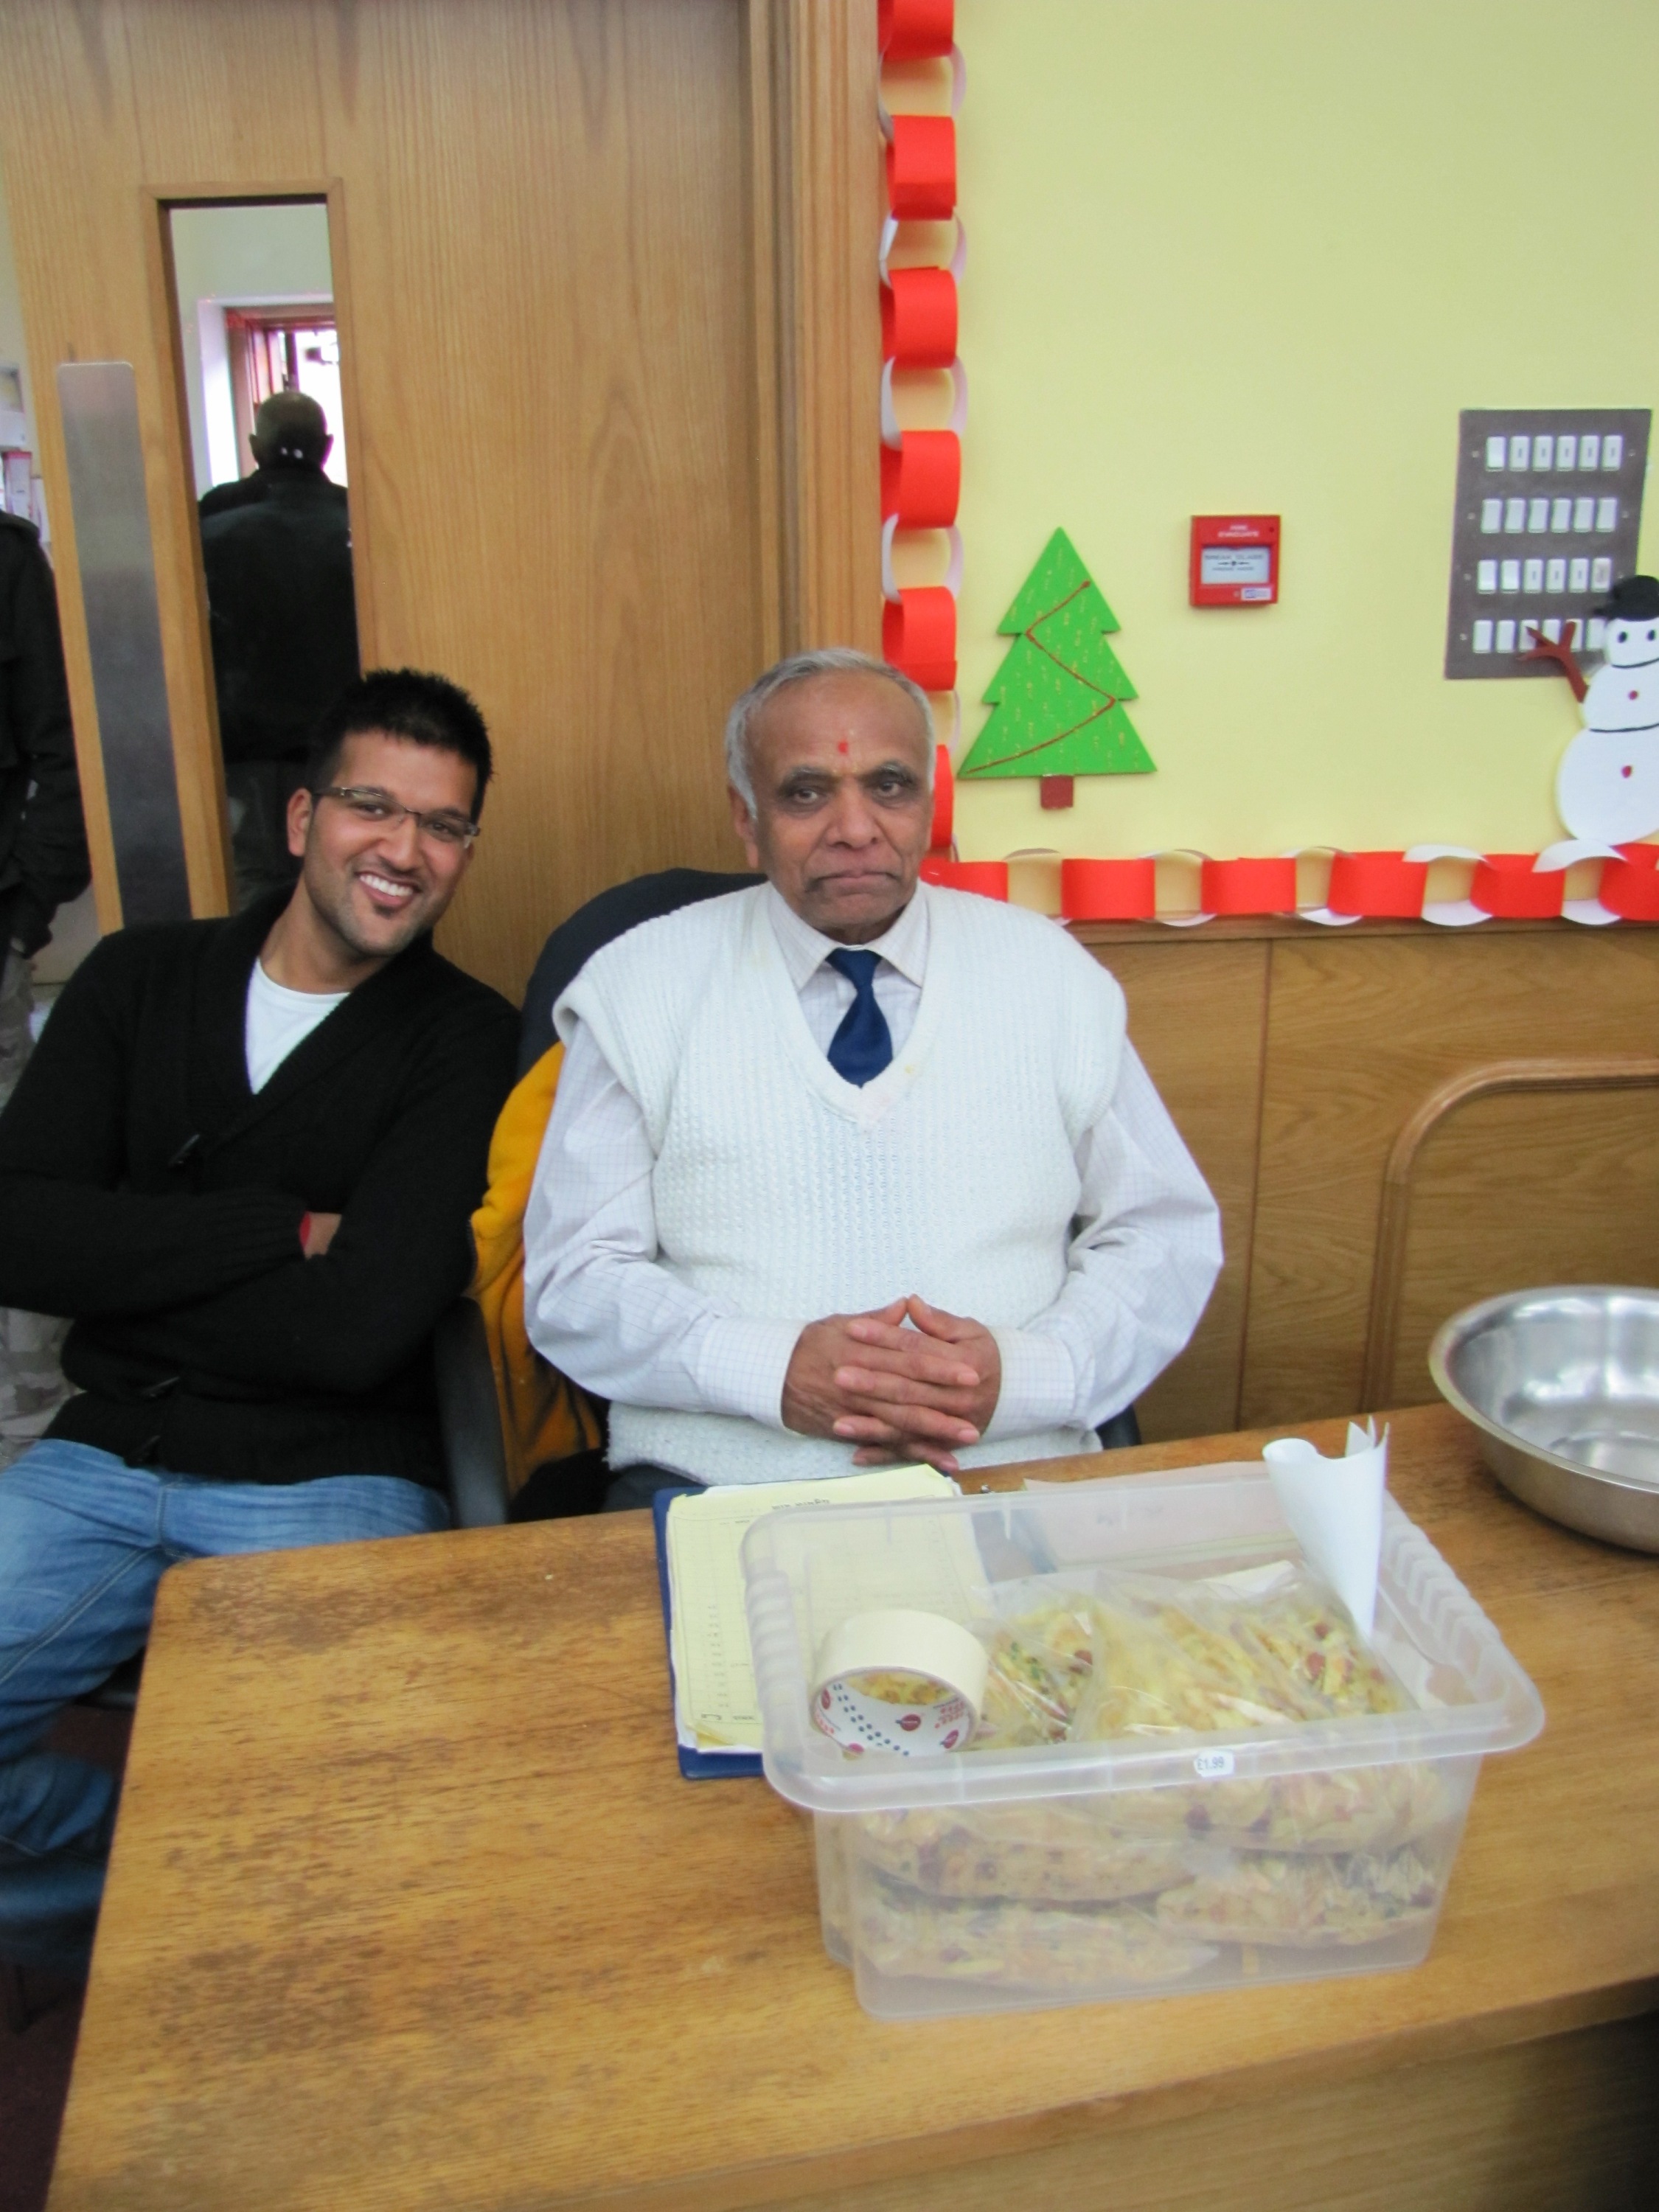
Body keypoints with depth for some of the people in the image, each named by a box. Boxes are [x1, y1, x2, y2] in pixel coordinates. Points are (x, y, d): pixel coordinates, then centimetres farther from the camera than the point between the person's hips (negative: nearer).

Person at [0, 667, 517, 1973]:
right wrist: (285, 1228, -10)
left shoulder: (468, 1045, -4)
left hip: (330, 1486, -3)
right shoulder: (143, 980, 8)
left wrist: (125, 1271, -7)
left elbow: (357, 1330, -14)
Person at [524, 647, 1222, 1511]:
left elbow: (1167, 1236, 9)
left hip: (1007, 1486, 2)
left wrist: (1020, 1372, -10)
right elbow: (574, 1277, 1)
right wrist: (775, 1370, -16)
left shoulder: (1052, 974, 8)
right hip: (717, 1492, -2)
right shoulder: (638, 986, 3)